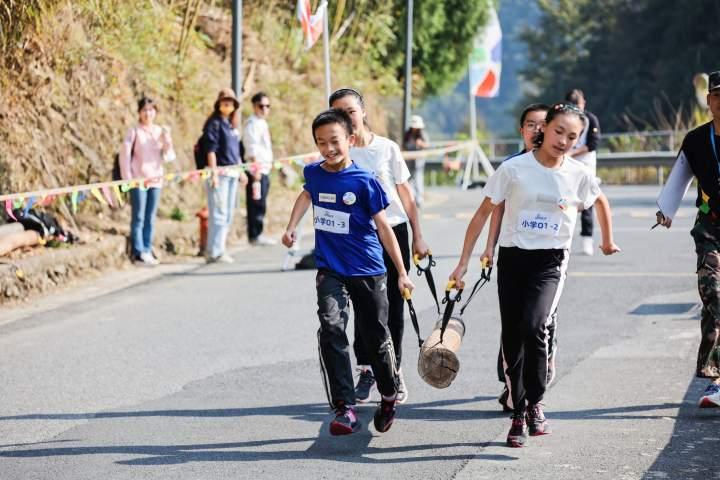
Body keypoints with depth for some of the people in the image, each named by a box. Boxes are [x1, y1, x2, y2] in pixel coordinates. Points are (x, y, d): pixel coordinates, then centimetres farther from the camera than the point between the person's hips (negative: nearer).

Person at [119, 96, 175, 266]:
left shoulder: (160, 131, 8)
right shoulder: (134, 132, -3)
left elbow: (168, 156, 6)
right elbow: (124, 156, -4)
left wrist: (167, 139, -10)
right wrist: (127, 178, -9)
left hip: (155, 180, 4)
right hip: (138, 180, -4)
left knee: (150, 218, 8)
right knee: (138, 218, -2)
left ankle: (147, 251, 14)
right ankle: (138, 252, 1)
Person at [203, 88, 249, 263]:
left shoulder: (230, 125, 16)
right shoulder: (214, 123, -8)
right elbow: (211, 149, -14)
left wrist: (241, 171, 24)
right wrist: (214, 173, -20)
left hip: (232, 172, 9)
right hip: (220, 172, -9)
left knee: (228, 214, 11)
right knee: (219, 213, -9)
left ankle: (218, 250, 17)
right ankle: (214, 252, -7)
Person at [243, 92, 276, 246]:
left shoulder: (262, 123, 19)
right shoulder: (253, 123, -11)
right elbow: (252, 148, -17)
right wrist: (256, 169, -22)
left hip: (264, 169, 10)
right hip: (256, 169, -10)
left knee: (260, 204, 11)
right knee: (257, 204, -8)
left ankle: (257, 234, 15)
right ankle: (254, 236, -6)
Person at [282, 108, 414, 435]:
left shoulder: (364, 181, -12)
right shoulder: (314, 173, 0)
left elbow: (383, 227, -5)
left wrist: (402, 273, -2)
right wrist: (291, 227, 21)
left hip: (368, 272, -2)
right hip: (330, 270, 2)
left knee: (375, 337, 9)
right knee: (331, 329, -20)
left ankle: (389, 397, 36)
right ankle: (344, 408, -21)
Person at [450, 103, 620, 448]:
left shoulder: (578, 174, 0)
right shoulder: (514, 169, -6)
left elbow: (601, 202, 22)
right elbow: (483, 215, 0)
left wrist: (608, 242, 32)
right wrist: (463, 264, -2)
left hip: (550, 263, -1)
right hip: (513, 259, 1)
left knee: (533, 327, -24)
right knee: (512, 339, 3)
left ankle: (535, 402, -5)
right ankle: (519, 416, 17)